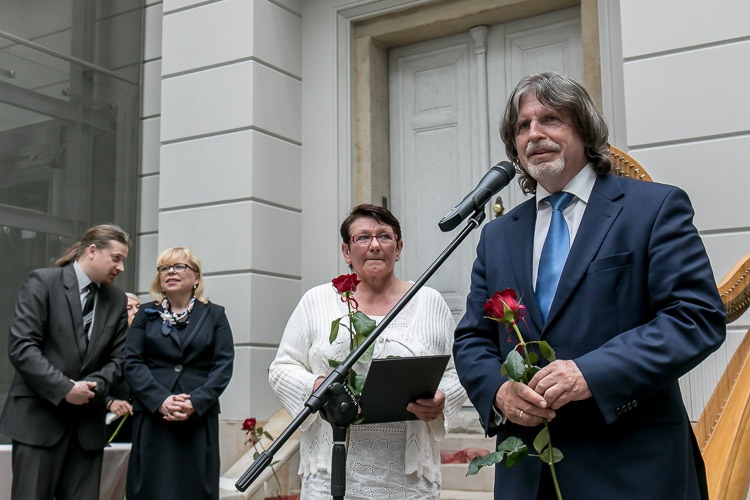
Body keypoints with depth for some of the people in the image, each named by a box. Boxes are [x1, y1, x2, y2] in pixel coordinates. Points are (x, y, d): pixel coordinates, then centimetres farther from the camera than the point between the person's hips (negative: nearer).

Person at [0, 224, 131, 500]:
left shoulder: (117, 300, 11)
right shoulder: (42, 281, -4)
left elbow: (117, 358, 9)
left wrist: (94, 386, -10)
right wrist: (64, 388, -17)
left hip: (88, 422, 5)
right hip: (39, 417, -5)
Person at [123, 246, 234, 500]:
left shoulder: (214, 315, 10)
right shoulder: (146, 314, 13)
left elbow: (223, 365, 1)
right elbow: (132, 362, 1)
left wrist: (196, 402, -15)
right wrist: (160, 400, -15)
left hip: (199, 420, 0)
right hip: (152, 419, 1)